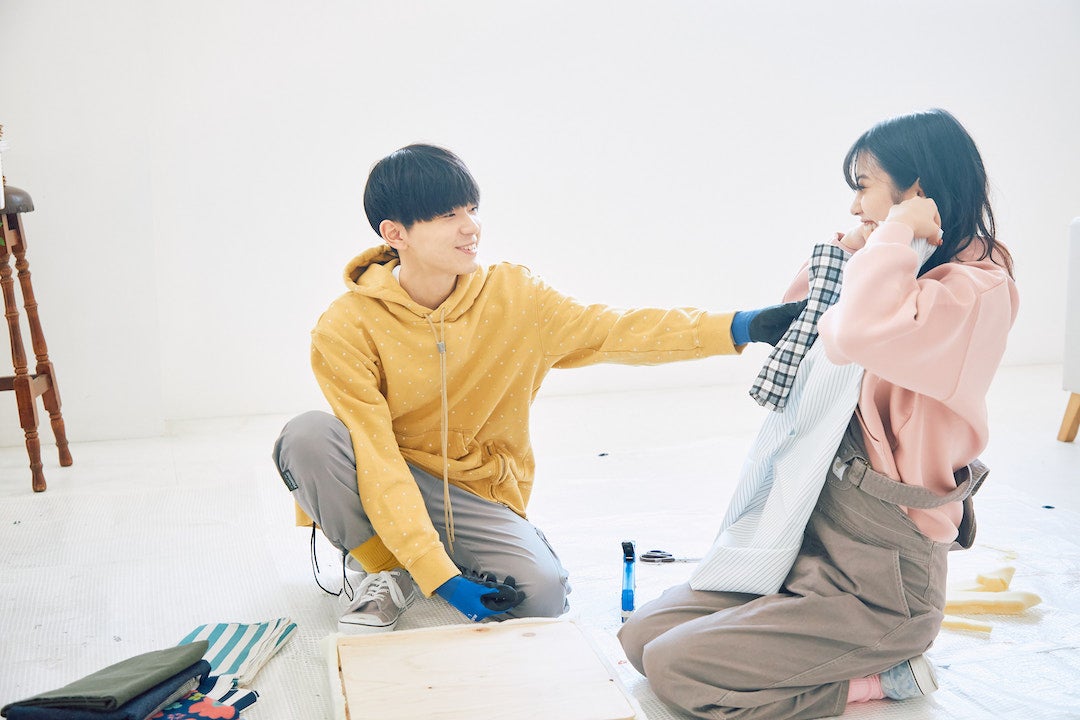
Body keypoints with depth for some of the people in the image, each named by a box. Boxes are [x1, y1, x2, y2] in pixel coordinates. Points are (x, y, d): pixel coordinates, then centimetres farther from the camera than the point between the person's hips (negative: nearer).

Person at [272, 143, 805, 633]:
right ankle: (388, 571, -5)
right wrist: (441, 578, -29)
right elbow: (379, 464, -22)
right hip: (388, 490, -1)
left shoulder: (512, 296, -6)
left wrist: (742, 327, -21)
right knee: (308, 437, -31)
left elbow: (612, 331, -8)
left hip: (477, 492, 1)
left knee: (540, 592, -27)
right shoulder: (347, 330, -17)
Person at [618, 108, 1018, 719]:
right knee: (643, 634, 6)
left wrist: (898, 229, -22)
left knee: (675, 668, -14)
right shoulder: (905, 280, 11)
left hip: (877, 576, -9)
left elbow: (860, 333, -38)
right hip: (819, 530, 9)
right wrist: (839, 256, 10)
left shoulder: (977, 288, -17)